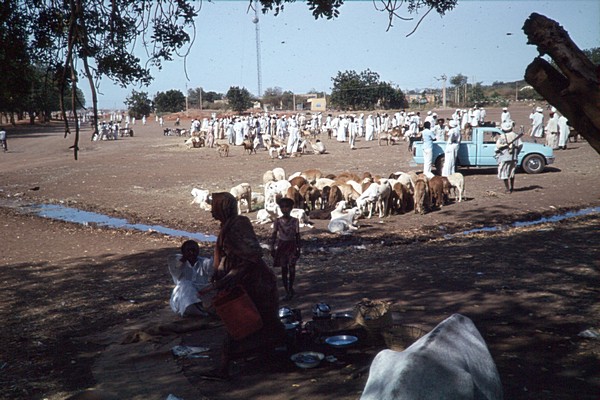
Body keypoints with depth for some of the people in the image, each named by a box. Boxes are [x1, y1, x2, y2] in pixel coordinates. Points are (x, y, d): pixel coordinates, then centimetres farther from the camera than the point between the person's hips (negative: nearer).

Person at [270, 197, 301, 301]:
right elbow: (274, 235, 2)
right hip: (281, 246, 1)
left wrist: (298, 249, 1)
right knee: (284, 269, 5)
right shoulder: (277, 221, -2)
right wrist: (272, 248, -2)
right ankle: (288, 291, 13)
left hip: (291, 246, -1)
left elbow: (297, 236, 1)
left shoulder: (295, 221, -4)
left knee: (291, 268, -5)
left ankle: (290, 289, 14)